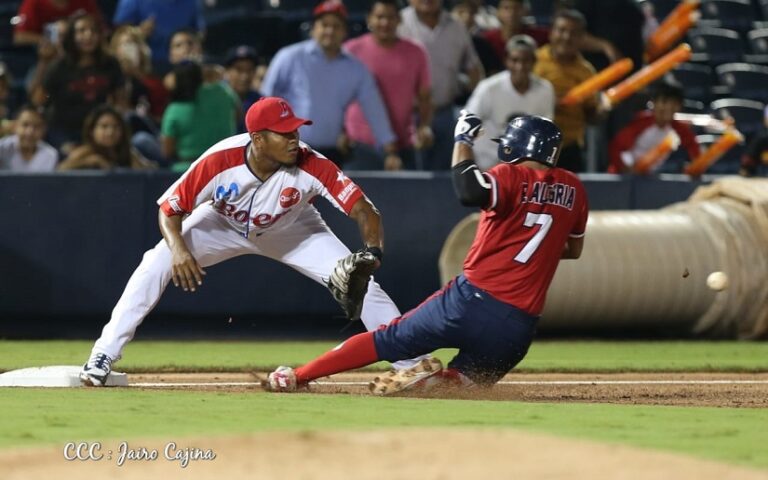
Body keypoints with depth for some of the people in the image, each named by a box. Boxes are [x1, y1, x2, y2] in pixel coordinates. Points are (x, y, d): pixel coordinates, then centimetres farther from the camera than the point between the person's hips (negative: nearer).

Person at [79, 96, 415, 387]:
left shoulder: (312, 166, -36)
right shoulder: (219, 162, -36)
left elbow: (363, 210, -36)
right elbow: (170, 208, -25)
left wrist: (372, 253, -56)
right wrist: (178, 248, -46)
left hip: (291, 231, 1)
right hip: (223, 226, -1)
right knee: (156, 265, -20)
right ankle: (103, 357, -11)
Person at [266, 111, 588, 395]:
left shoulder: (512, 176, -4)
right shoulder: (572, 188, 12)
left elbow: (470, 192, -26)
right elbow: (574, 250, 25)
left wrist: (463, 140, -12)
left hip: (473, 300, -3)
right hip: (521, 325, 4)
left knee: (388, 340, 11)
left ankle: (296, 376, 9)